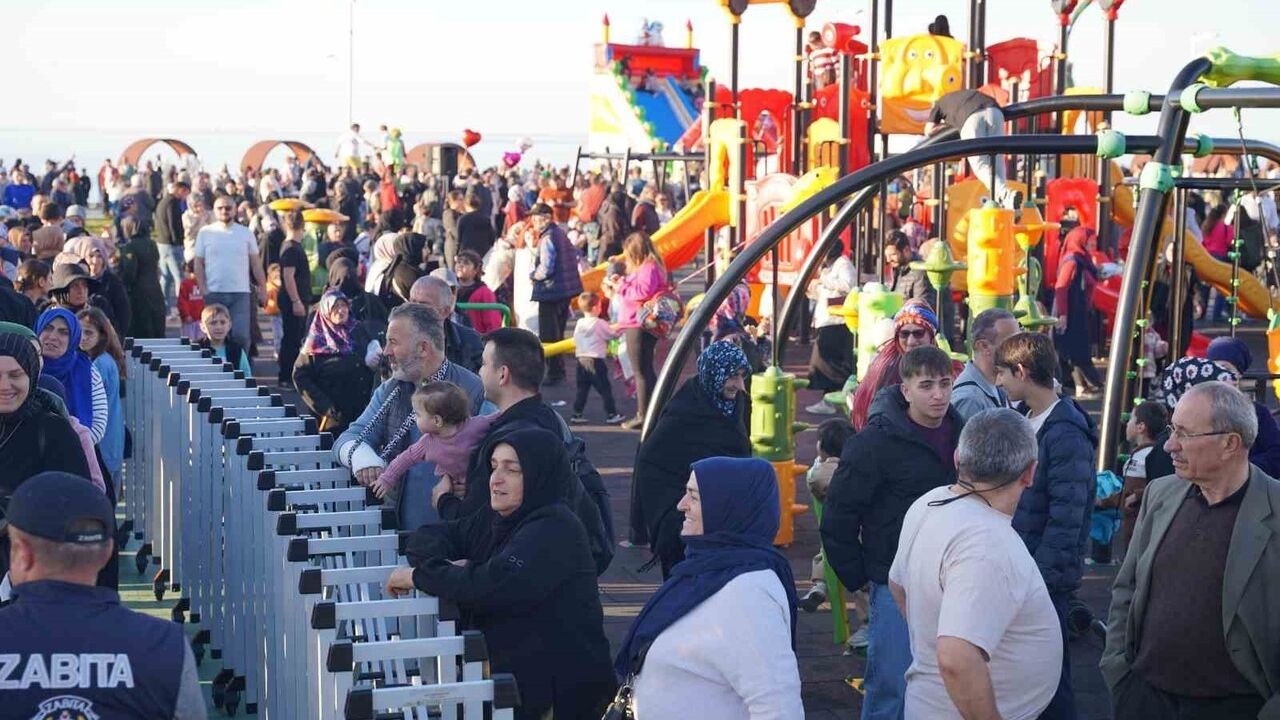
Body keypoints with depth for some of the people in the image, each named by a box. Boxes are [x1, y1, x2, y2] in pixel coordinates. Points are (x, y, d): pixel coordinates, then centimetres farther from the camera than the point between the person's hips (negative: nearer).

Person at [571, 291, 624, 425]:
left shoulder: (579, 324, 6)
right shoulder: (600, 324, -11)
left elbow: (575, 341, 12)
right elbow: (614, 334, -2)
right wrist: (620, 329, 16)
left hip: (581, 360, 6)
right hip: (596, 362, -6)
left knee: (582, 389, 12)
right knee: (605, 390, 1)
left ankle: (576, 414, 11)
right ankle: (611, 415, 4)